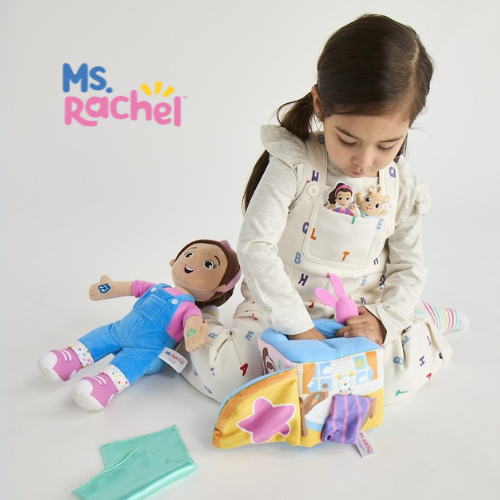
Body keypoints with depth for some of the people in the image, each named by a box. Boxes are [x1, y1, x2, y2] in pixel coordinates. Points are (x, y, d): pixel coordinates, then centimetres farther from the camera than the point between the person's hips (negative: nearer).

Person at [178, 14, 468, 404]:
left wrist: (383, 318, -15)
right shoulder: (293, 164, -21)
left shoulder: (403, 188, -7)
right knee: (225, 377, -20)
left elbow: (409, 267, 3)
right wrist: (298, 327, -28)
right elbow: (255, 246, -27)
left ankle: (428, 321, 17)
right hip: (280, 309, -3)